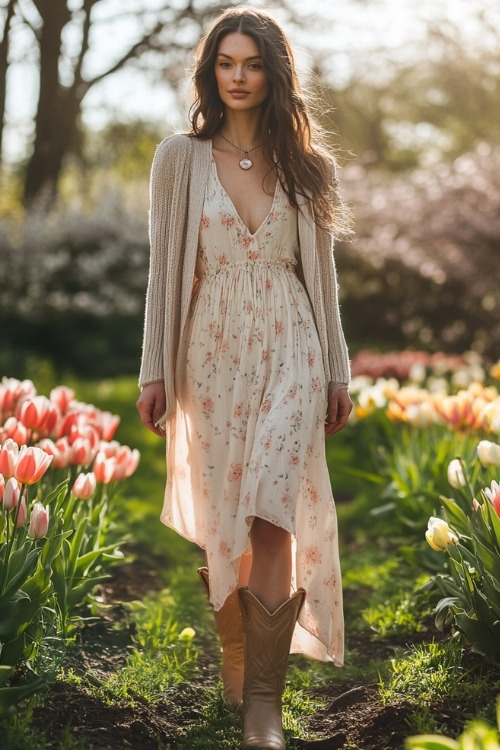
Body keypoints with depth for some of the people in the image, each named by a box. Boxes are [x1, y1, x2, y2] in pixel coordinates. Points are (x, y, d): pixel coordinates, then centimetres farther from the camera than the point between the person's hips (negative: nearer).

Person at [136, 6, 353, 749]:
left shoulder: (307, 165, 7)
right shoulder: (180, 157, 4)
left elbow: (321, 272, 11)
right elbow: (165, 268, 4)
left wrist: (338, 372, 9)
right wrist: (155, 371, 0)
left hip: (289, 354, 0)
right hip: (212, 353, 1)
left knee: (271, 517, -12)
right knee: (219, 522, 7)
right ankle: (233, 657, 29)